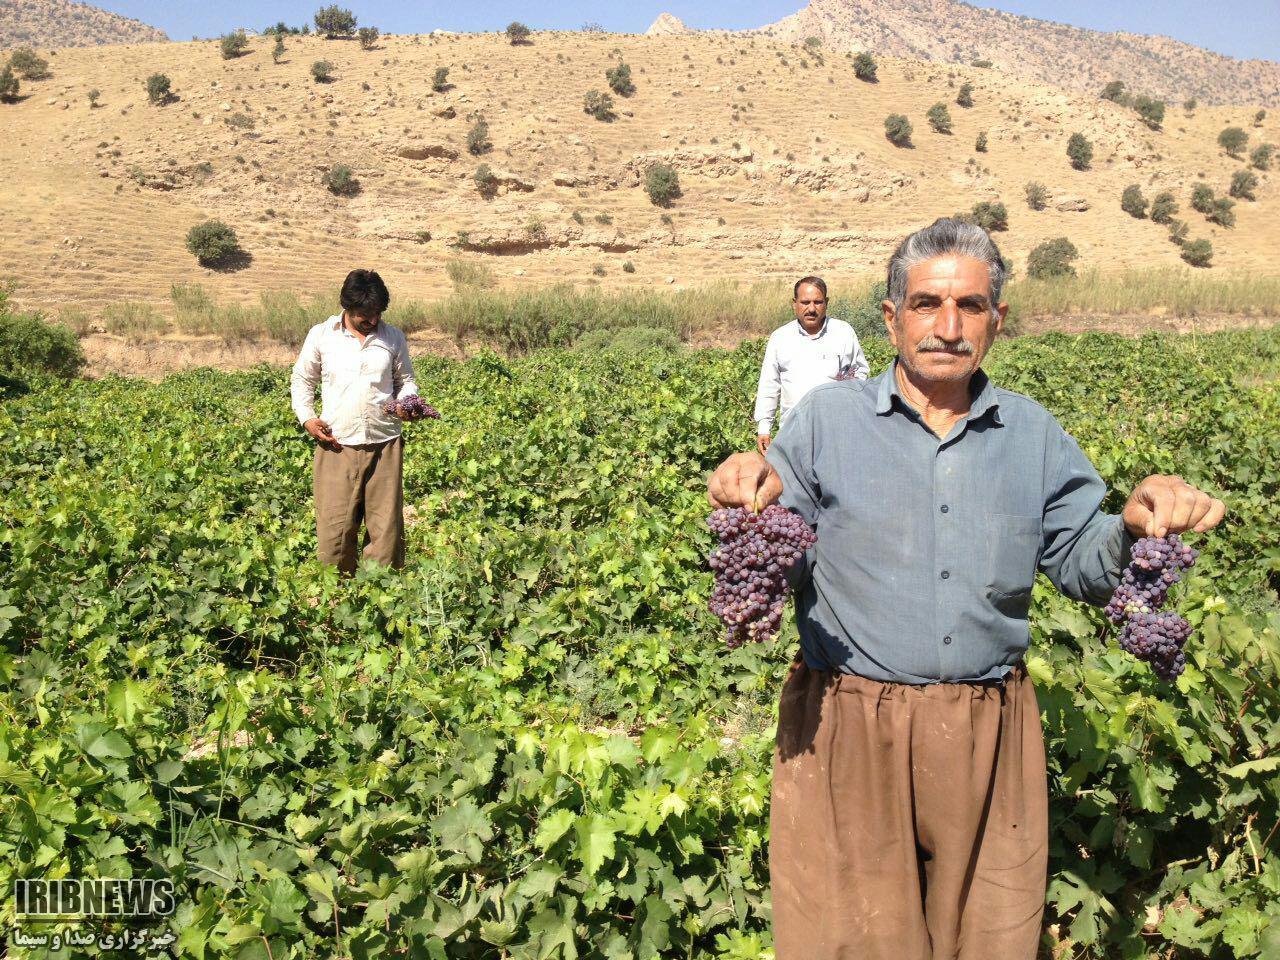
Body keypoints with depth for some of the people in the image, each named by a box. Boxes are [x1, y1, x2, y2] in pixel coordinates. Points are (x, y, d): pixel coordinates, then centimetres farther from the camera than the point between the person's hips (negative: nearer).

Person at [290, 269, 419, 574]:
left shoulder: (394, 338, 7)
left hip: (384, 445, 1)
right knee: (334, 529, -2)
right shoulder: (320, 335, 4)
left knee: (386, 527, 3)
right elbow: (302, 380, 14)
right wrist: (306, 417, -1)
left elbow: (406, 381, 17)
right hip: (336, 445, -1)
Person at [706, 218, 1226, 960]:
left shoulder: (1035, 434, 7)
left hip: (987, 737, 3)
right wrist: (748, 501, -23)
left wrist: (1139, 525, -14)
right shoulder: (827, 417, 0)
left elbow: (1087, 567, 7)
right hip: (849, 732, -2)